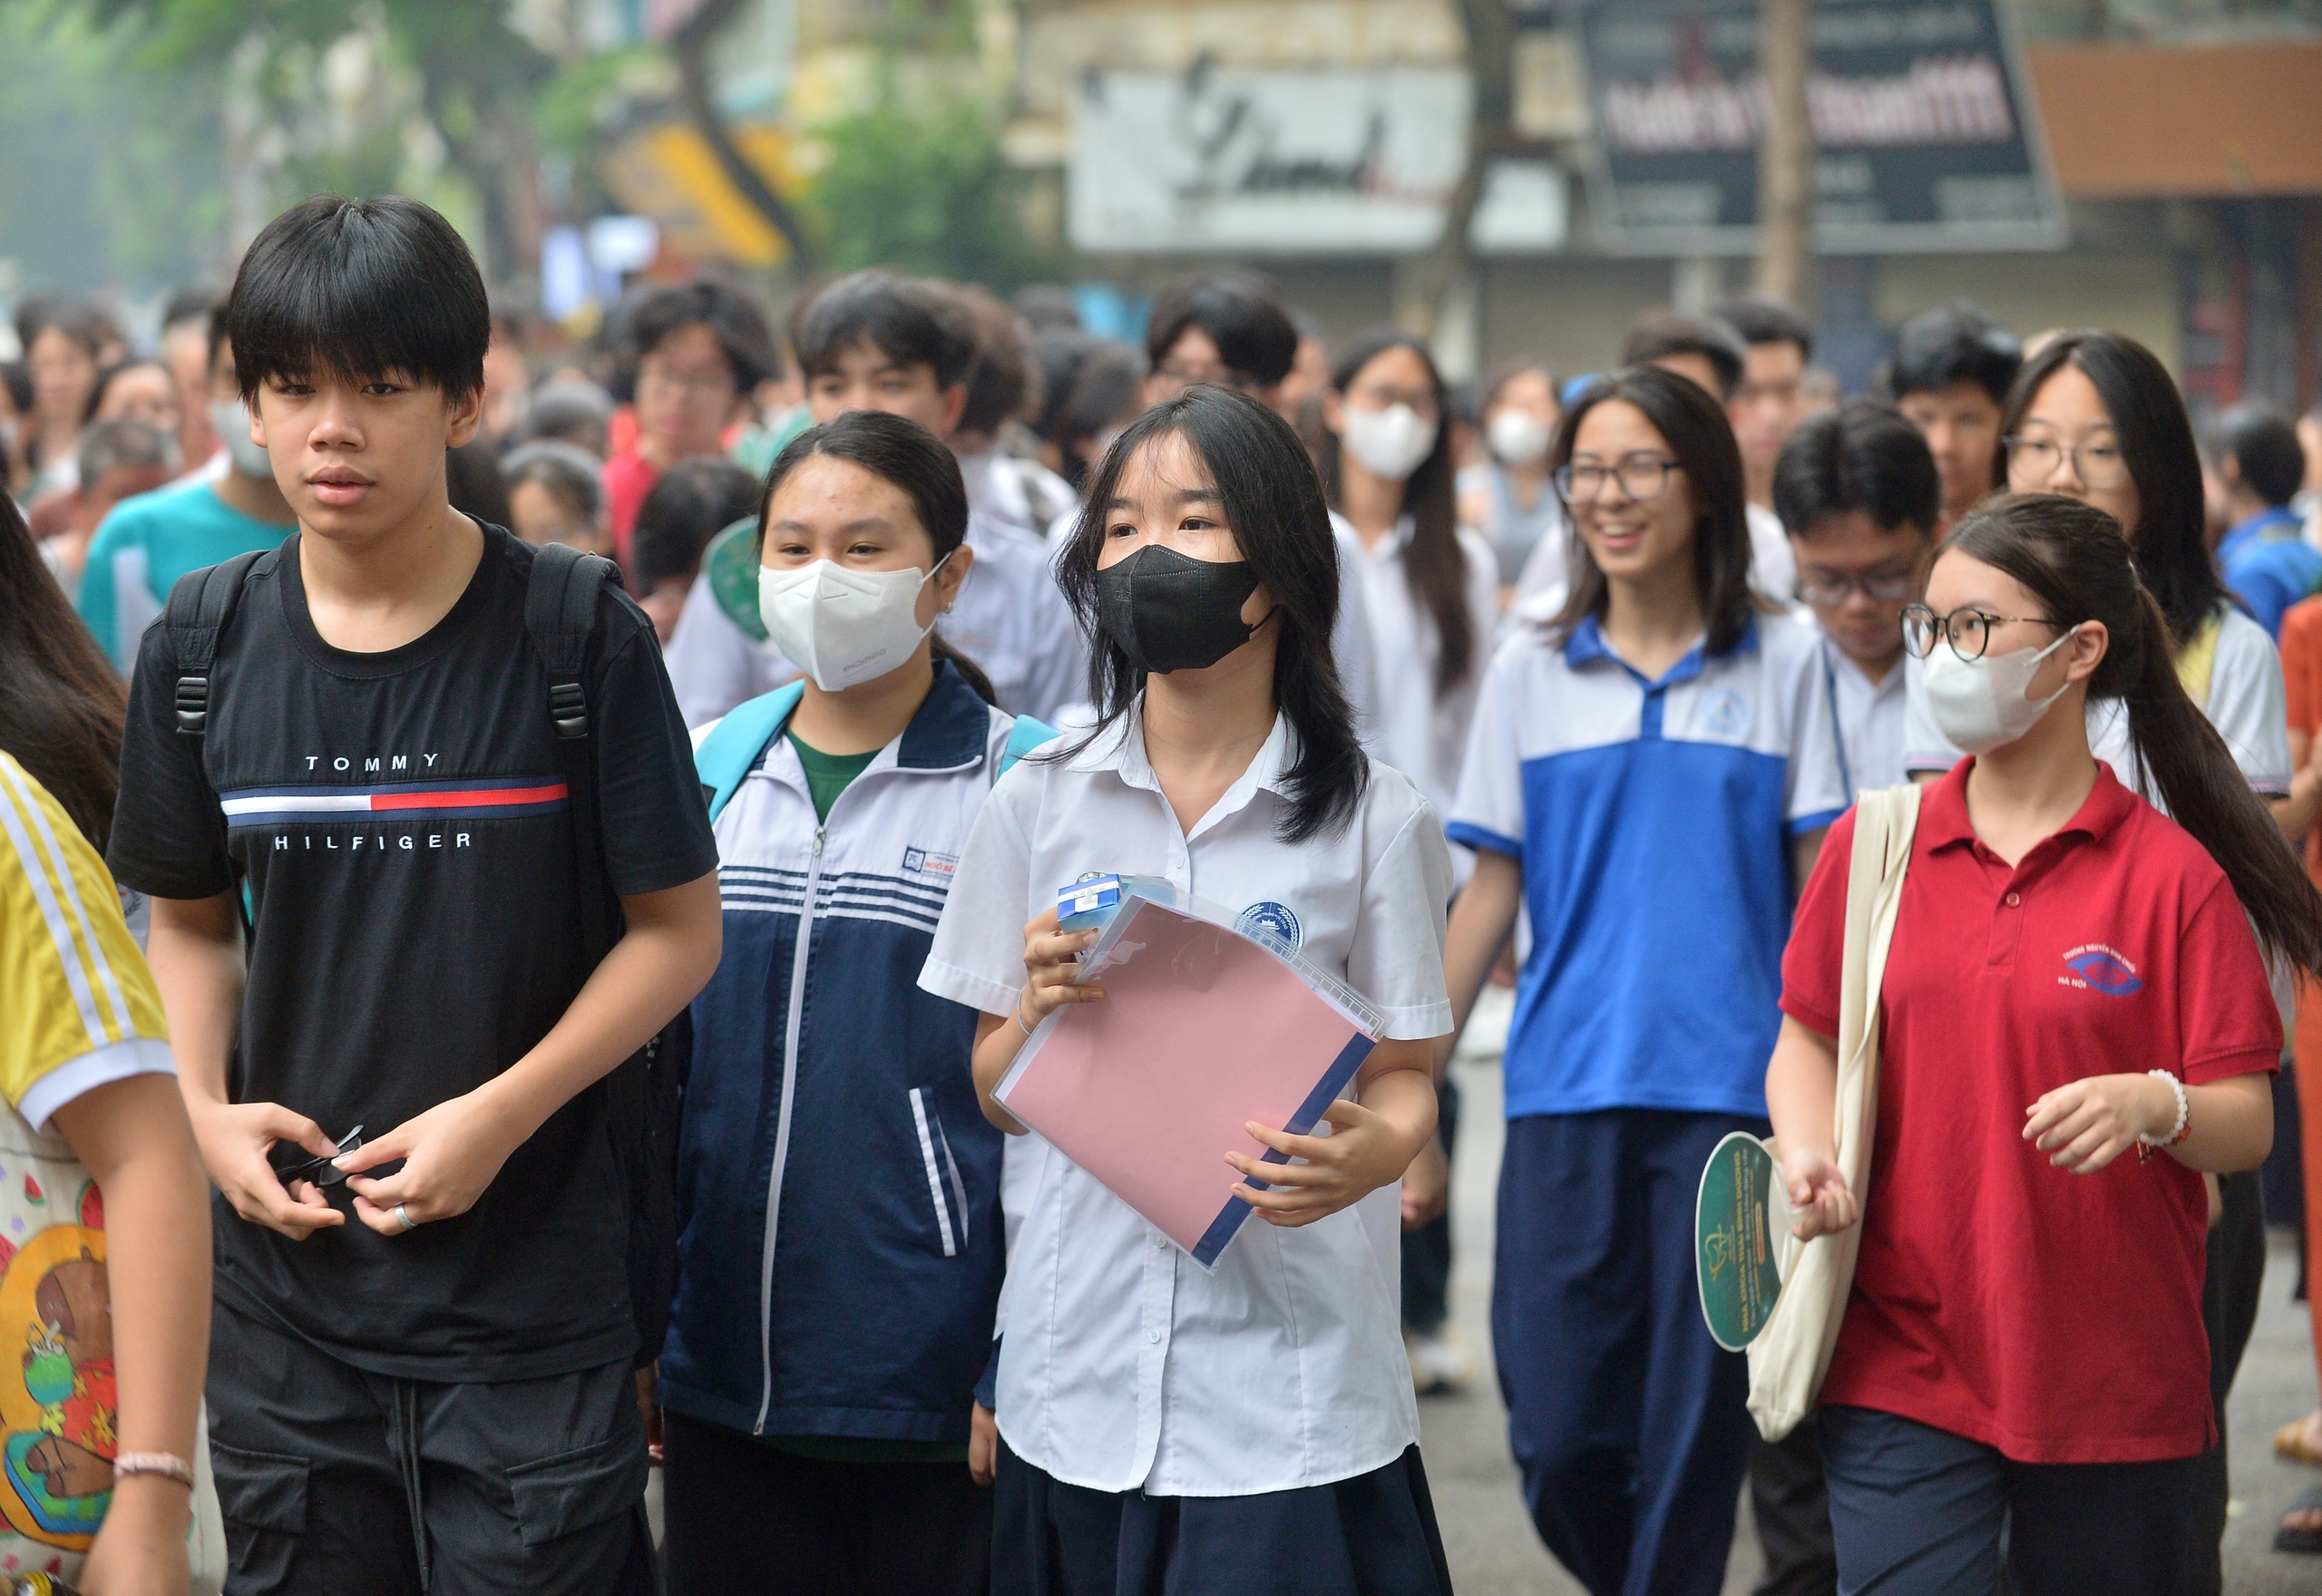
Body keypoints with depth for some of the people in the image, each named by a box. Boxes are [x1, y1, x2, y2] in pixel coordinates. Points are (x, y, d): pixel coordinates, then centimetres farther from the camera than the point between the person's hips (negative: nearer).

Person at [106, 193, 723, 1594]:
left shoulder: (580, 641, -8)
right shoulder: (204, 651, 3)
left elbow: (679, 927, -4)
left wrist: (500, 1113, -14)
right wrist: (210, 1108, -2)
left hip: (535, 1286, -3)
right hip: (288, 1290, 3)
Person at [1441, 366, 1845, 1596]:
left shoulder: (1782, 664, 4)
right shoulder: (1529, 674, 9)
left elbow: (1821, 887, 4)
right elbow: (1491, 890, 11)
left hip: (1730, 1090, -1)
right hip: (1566, 1091, 2)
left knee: (1693, 1433, -1)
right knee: (1557, 1434, -2)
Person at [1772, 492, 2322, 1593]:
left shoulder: (2174, 874, -4)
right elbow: (1808, 1037, 13)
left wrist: (2155, 1105, -25)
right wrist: (1807, 1149, -7)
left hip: (2116, 1380, -1)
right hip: (1902, 1364, 1)